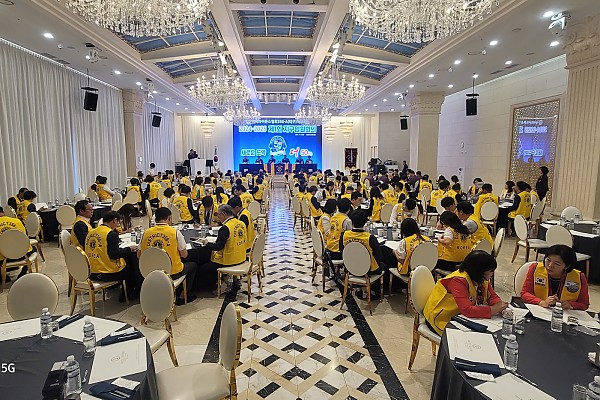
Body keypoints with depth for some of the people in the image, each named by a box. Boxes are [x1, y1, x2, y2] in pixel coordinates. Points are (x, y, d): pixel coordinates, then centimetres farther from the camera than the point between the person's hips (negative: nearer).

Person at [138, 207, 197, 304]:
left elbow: (139, 255, 4)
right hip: (172, 273, -4)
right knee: (193, 265, 25)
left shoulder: (146, 233, -4)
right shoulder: (175, 232, -14)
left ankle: (176, 296, 31)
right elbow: (184, 255, -9)